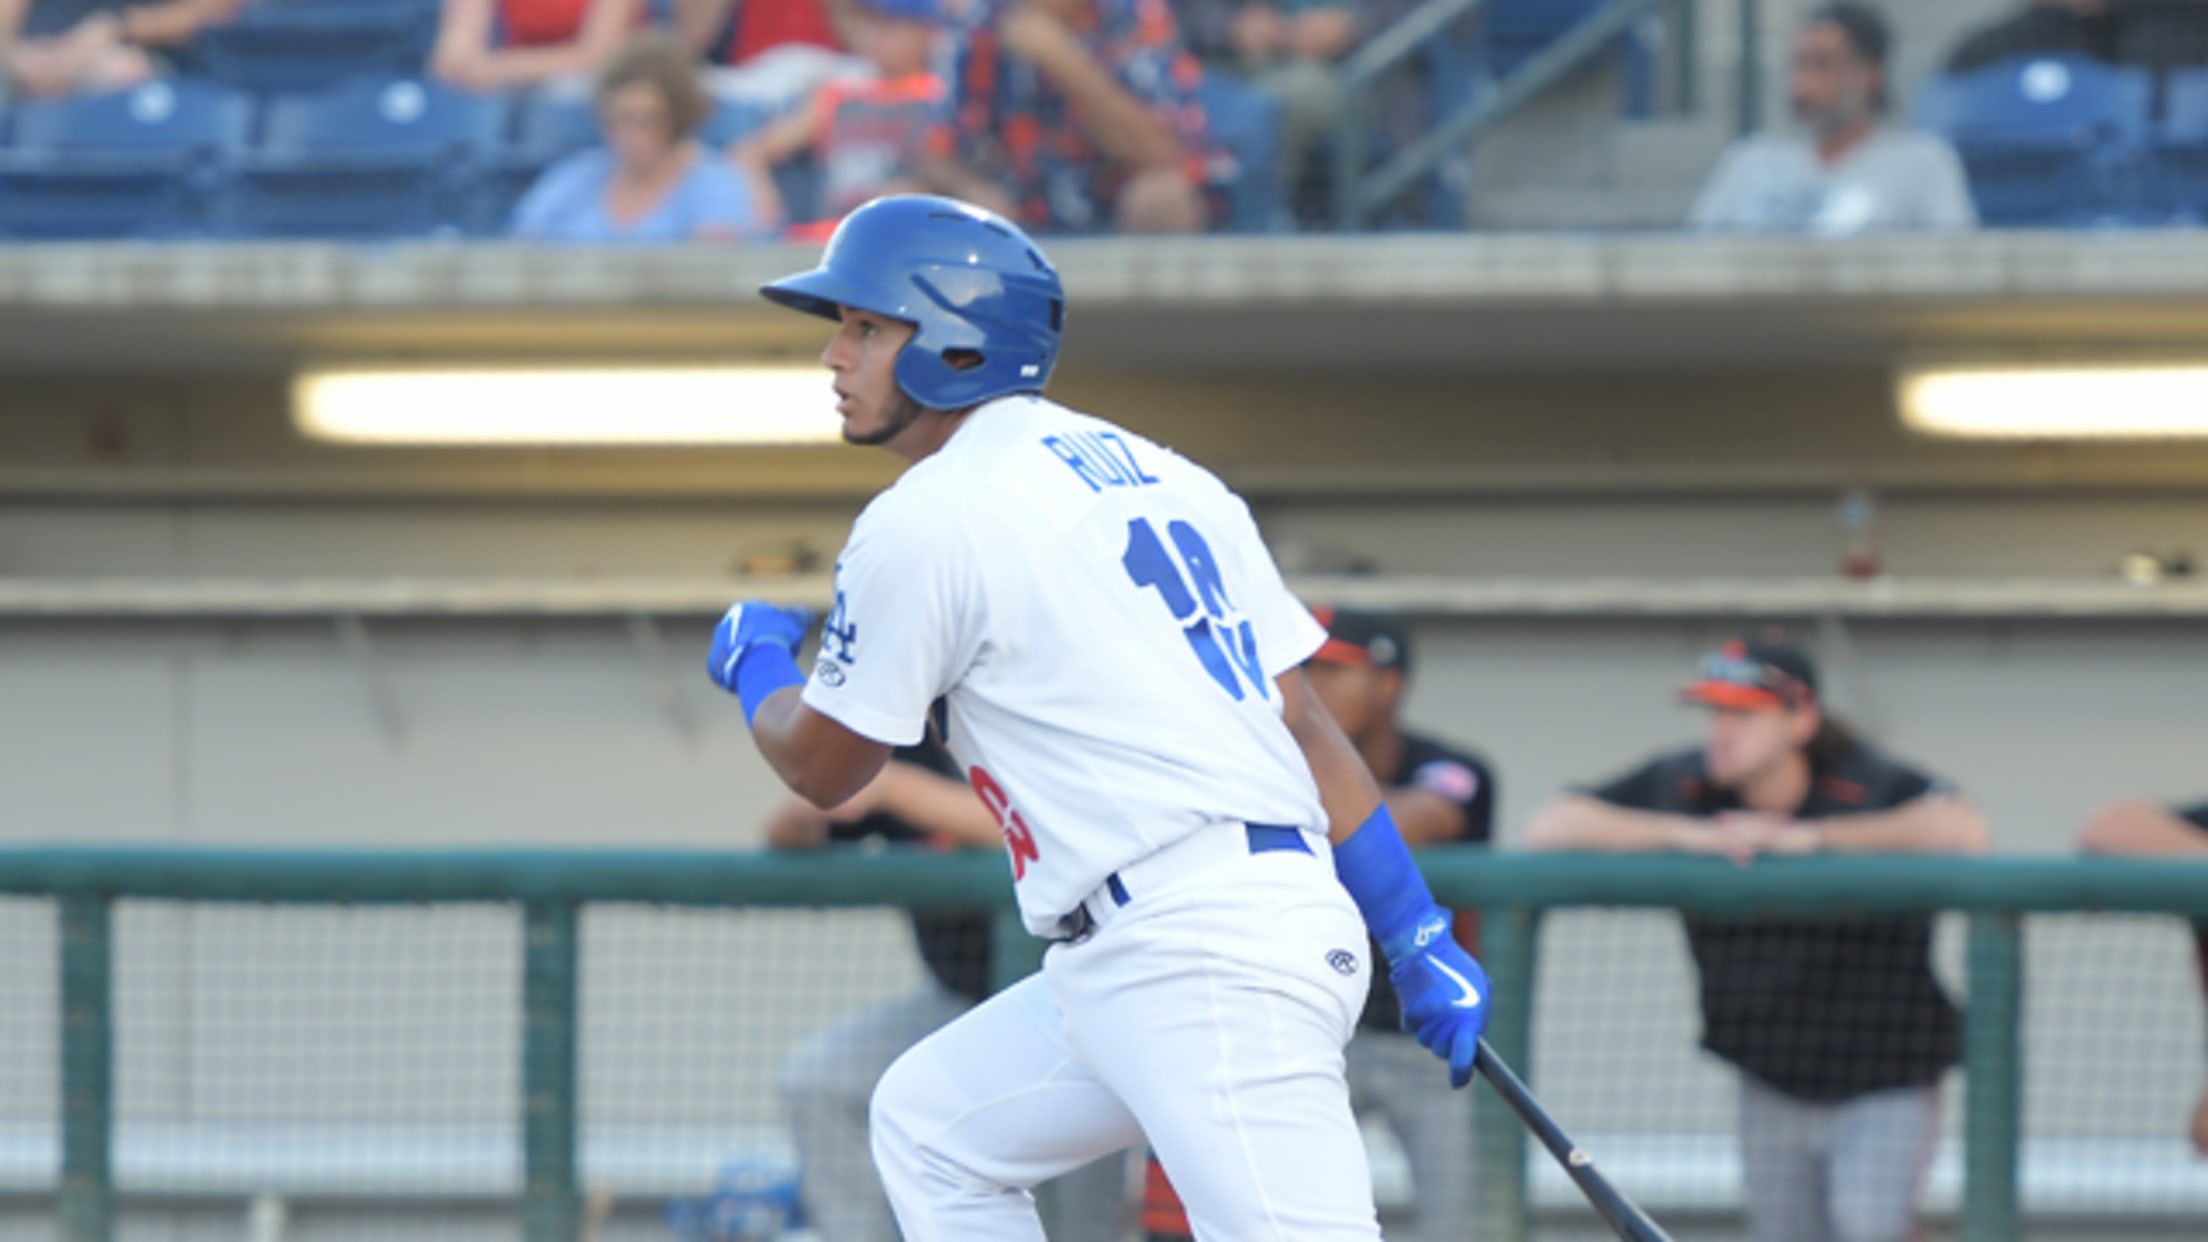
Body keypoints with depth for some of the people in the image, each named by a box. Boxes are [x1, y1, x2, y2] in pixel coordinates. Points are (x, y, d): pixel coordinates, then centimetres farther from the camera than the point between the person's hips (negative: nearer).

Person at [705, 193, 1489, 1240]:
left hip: (1208, 967, -10)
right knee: (929, 1126, 23)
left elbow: (820, 768, 6)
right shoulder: (1159, 477, 18)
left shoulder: (925, 520, -6)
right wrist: (1417, 939, 16)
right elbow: (1304, 724, 16)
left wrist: (756, 665, 28)